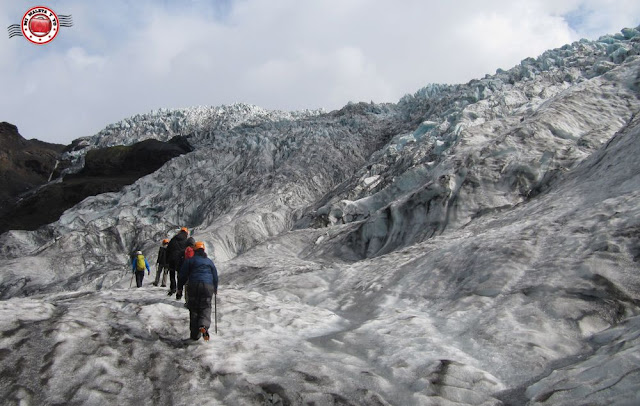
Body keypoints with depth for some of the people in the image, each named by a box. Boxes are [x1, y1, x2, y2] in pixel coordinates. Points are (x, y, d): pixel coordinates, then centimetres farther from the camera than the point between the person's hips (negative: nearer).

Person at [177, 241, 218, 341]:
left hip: (194, 286, -1)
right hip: (208, 286, 1)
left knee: (194, 309, 6)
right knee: (206, 307, 7)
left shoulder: (190, 260, 10)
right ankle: (204, 326, -23)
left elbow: (182, 275, 7)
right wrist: (215, 289, 36)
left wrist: (179, 289, 13)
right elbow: (215, 276, 23)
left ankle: (195, 335, 3)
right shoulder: (209, 261, 18)